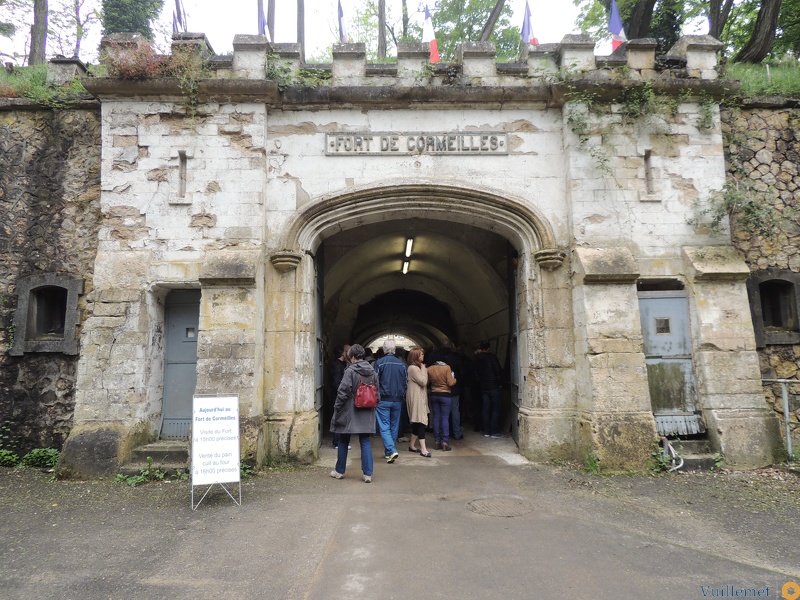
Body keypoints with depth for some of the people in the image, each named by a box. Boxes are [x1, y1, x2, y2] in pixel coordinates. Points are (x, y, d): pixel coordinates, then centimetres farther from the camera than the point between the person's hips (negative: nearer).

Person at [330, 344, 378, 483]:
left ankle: (339, 471, 24)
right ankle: (368, 474, 4)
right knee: (365, 442, 7)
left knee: (343, 442, 12)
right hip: (367, 414, 4)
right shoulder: (373, 372, 4)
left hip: (349, 413, -4)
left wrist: (337, 409, -5)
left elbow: (343, 393, -15)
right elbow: (377, 394, 8)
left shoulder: (350, 371, -14)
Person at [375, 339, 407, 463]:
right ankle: (388, 452, 22)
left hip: (383, 400, -4)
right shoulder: (401, 363, 3)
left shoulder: (379, 362, -9)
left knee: (384, 427, -1)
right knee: (394, 427, 13)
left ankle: (391, 451, -16)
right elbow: (406, 383, 7)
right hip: (397, 400, 4)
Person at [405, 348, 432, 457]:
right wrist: (423, 369, -9)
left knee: (417, 423, 14)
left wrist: (424, 369, 9)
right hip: (416, 398, -11)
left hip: (420, 398, 11)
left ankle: (412, 446, 24)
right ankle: (423, 449, -14)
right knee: (421, 422, -13)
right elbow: (423, 381, -18)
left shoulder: (417, 367, 18)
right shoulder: (413, 368, -15)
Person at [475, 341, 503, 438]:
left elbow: (476, 373, 8)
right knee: (496, 409, 1)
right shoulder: (492, 357, -11)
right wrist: (499, 380, 4)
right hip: (493, 386, -5)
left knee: (486, 409, 9)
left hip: (483, 387, 5)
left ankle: (486, 431, 10)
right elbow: (498, 371, -13)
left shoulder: (477, 358, 4)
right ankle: (494, 432, -1)